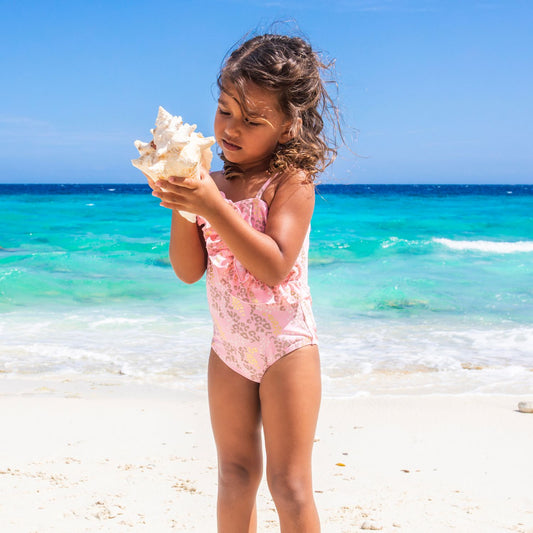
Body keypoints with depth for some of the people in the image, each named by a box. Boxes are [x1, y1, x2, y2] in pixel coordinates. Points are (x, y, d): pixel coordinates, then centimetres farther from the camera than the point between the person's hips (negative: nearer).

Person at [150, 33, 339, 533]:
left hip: (285, 346, -5)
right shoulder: (213, 182, 3)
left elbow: (274, 267, -26)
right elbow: (189, 270, -1)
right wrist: (182, 207, -16)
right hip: (229, 347, 6)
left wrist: (212, 206, -32)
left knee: (289, 484, 0)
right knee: (235, 477, 15)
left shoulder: (292, 180, -13)